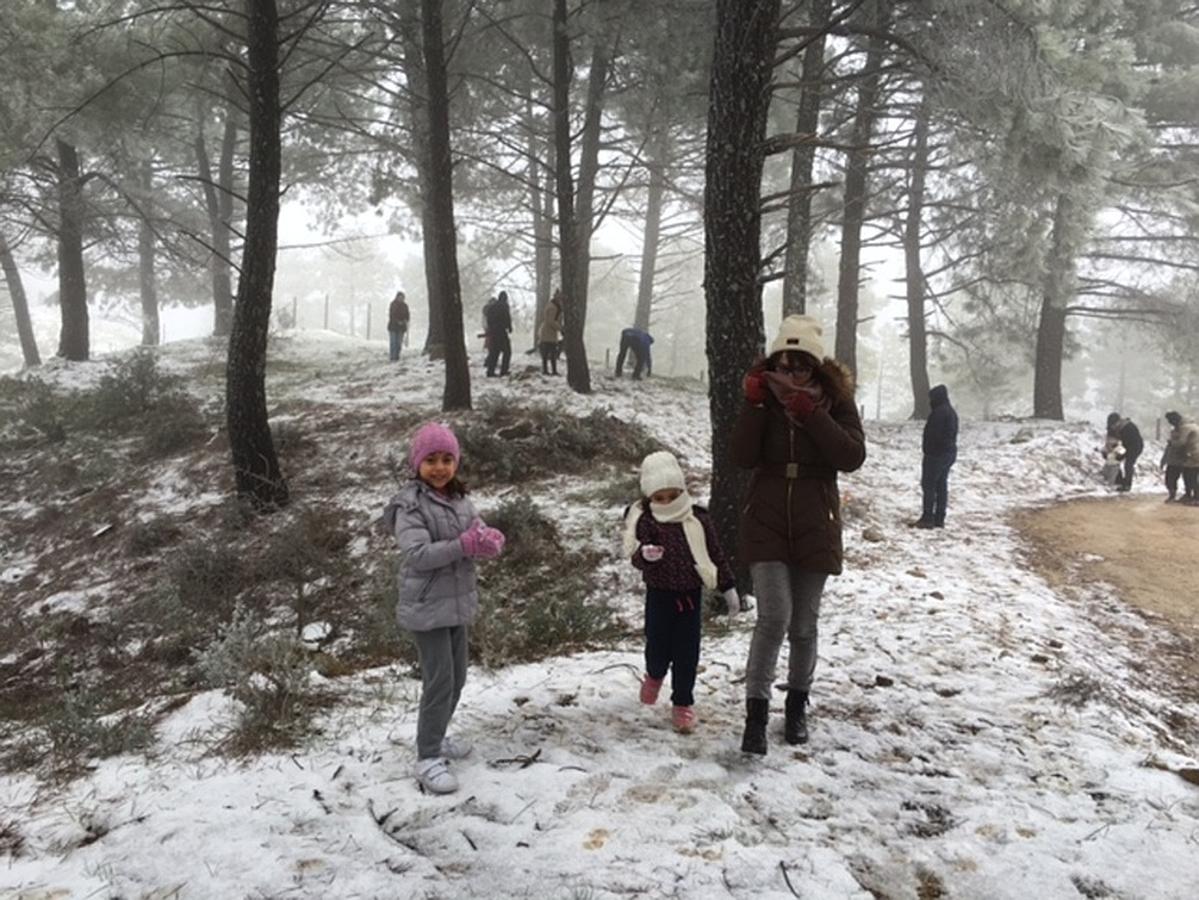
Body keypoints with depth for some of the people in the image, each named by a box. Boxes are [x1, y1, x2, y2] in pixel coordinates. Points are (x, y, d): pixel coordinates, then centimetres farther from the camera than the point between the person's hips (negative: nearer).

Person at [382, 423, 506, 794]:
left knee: (457, 679, 17)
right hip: (426, 608, -7)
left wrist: (488, 541, -22)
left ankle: (435, 737, 36)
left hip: (458, 603, 7)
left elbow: (488, 540, 2)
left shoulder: (459, 499, 6)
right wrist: (464, 545, -30)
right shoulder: (410, 504, -15)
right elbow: (417, 554, -26)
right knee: (440, 682, -5)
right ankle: (428, 758, 8)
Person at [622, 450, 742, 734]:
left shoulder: (699, 519, -2)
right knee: (657, 644, 4)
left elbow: (716, 555, 6)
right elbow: (636, 555, -18)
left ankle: (682, 703, 16)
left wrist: (728, 588, 9)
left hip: (691, 594, 1)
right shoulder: (645, 521, -8)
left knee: (687, 651, 3)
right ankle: (654, 675, 40)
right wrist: (644, 555, -42)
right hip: (659, 594, -1)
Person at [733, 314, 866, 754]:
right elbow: (743, 457, -11)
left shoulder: (836, 400, -4)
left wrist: (812, 414, -24)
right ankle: (756, 712, -2)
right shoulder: (764, 396, -2)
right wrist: (754, 404, -20)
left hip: (815, 527, 1)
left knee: (803, 625, 10)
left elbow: (853, 457, -17)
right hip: (766, 523, 0)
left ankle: (797, 704, 32)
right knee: (773, 617, -14)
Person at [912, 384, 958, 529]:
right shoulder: (952, 412, 14)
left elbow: (933, 434, -23)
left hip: (936, 454, -10)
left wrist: (927, 450, -12)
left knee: (928, 485, -5)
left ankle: (928, 518, -5)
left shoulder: (938, 413, -18)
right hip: (950, 453, 10)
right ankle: (939, 519, 14)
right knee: (942, 485, 11)